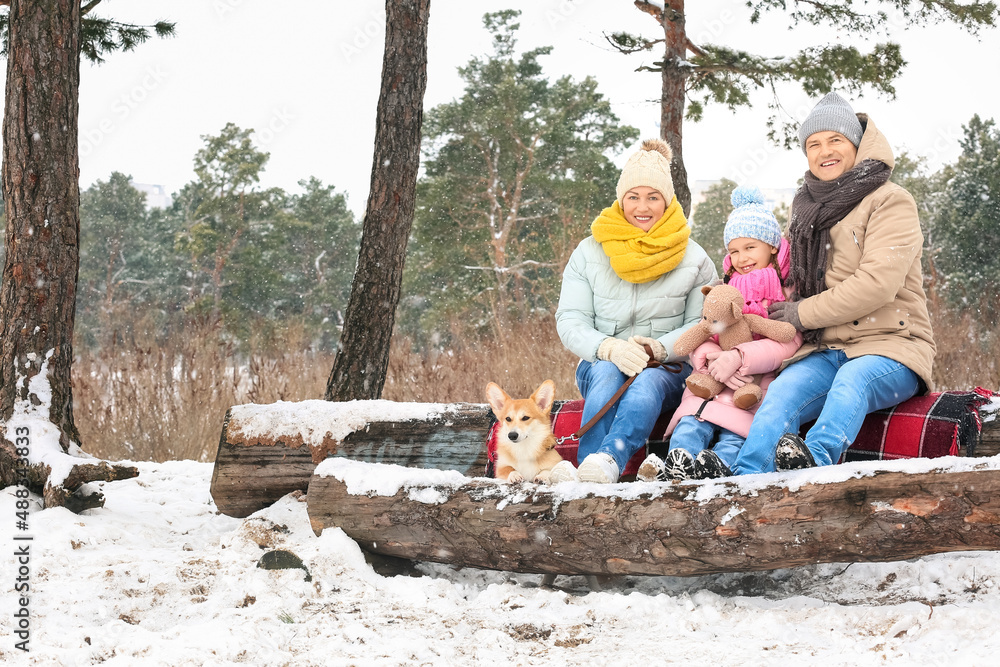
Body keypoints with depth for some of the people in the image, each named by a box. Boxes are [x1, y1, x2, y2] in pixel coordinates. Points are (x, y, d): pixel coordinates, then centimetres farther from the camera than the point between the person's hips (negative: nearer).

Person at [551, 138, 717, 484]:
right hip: (600, 364, 1)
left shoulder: (694, 259, 6)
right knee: (608, 371, -36)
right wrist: (608, 348, -23)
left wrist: (661, 347, -22)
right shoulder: (588, 254, 7)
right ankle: (587, 473, -58)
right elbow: (570, 322, -2)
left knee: (648, 381, -37)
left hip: (668, 370, -1)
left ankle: (608, 461, -65)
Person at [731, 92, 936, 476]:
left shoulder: (891, 202, -2)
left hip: (890, 347, -4)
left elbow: (878, 283, -14)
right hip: (824, 350, 4)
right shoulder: (806, 207, 20)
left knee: (852, 380, -39)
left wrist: (804, 314, -8)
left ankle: (814, 465, -65)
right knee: (781, 394, -28)